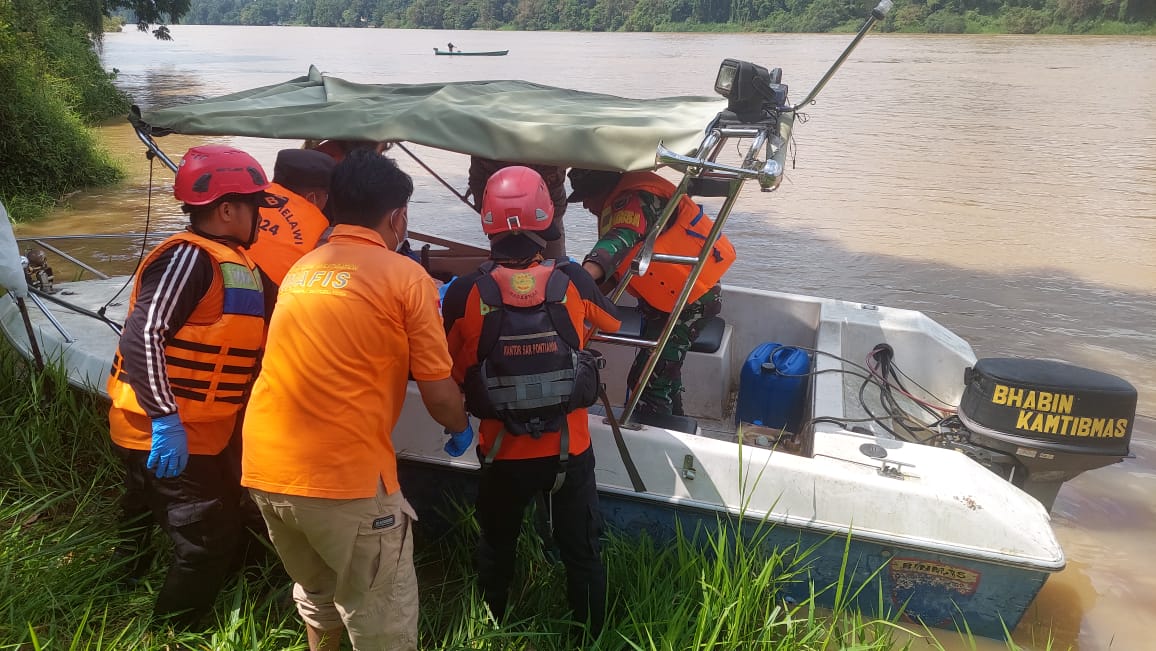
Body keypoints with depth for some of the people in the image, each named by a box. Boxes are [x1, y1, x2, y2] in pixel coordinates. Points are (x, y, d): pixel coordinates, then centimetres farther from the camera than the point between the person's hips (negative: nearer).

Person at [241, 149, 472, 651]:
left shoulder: (300, 269, 15)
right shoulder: (405, 276, -4)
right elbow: (438, 391, -4)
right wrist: (460, 429, 18)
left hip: (265, 467, 7)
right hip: (345, 477, -7)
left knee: (315, 593, 28)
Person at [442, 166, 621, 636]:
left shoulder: (464, 294, -16)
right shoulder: (573, 281, -13)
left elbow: (454, 376, -4)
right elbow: (613, 322, 9)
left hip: (503, 451, 1)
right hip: (570, 448, 0)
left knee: (497, 550, 26)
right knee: (582, 554, 20)